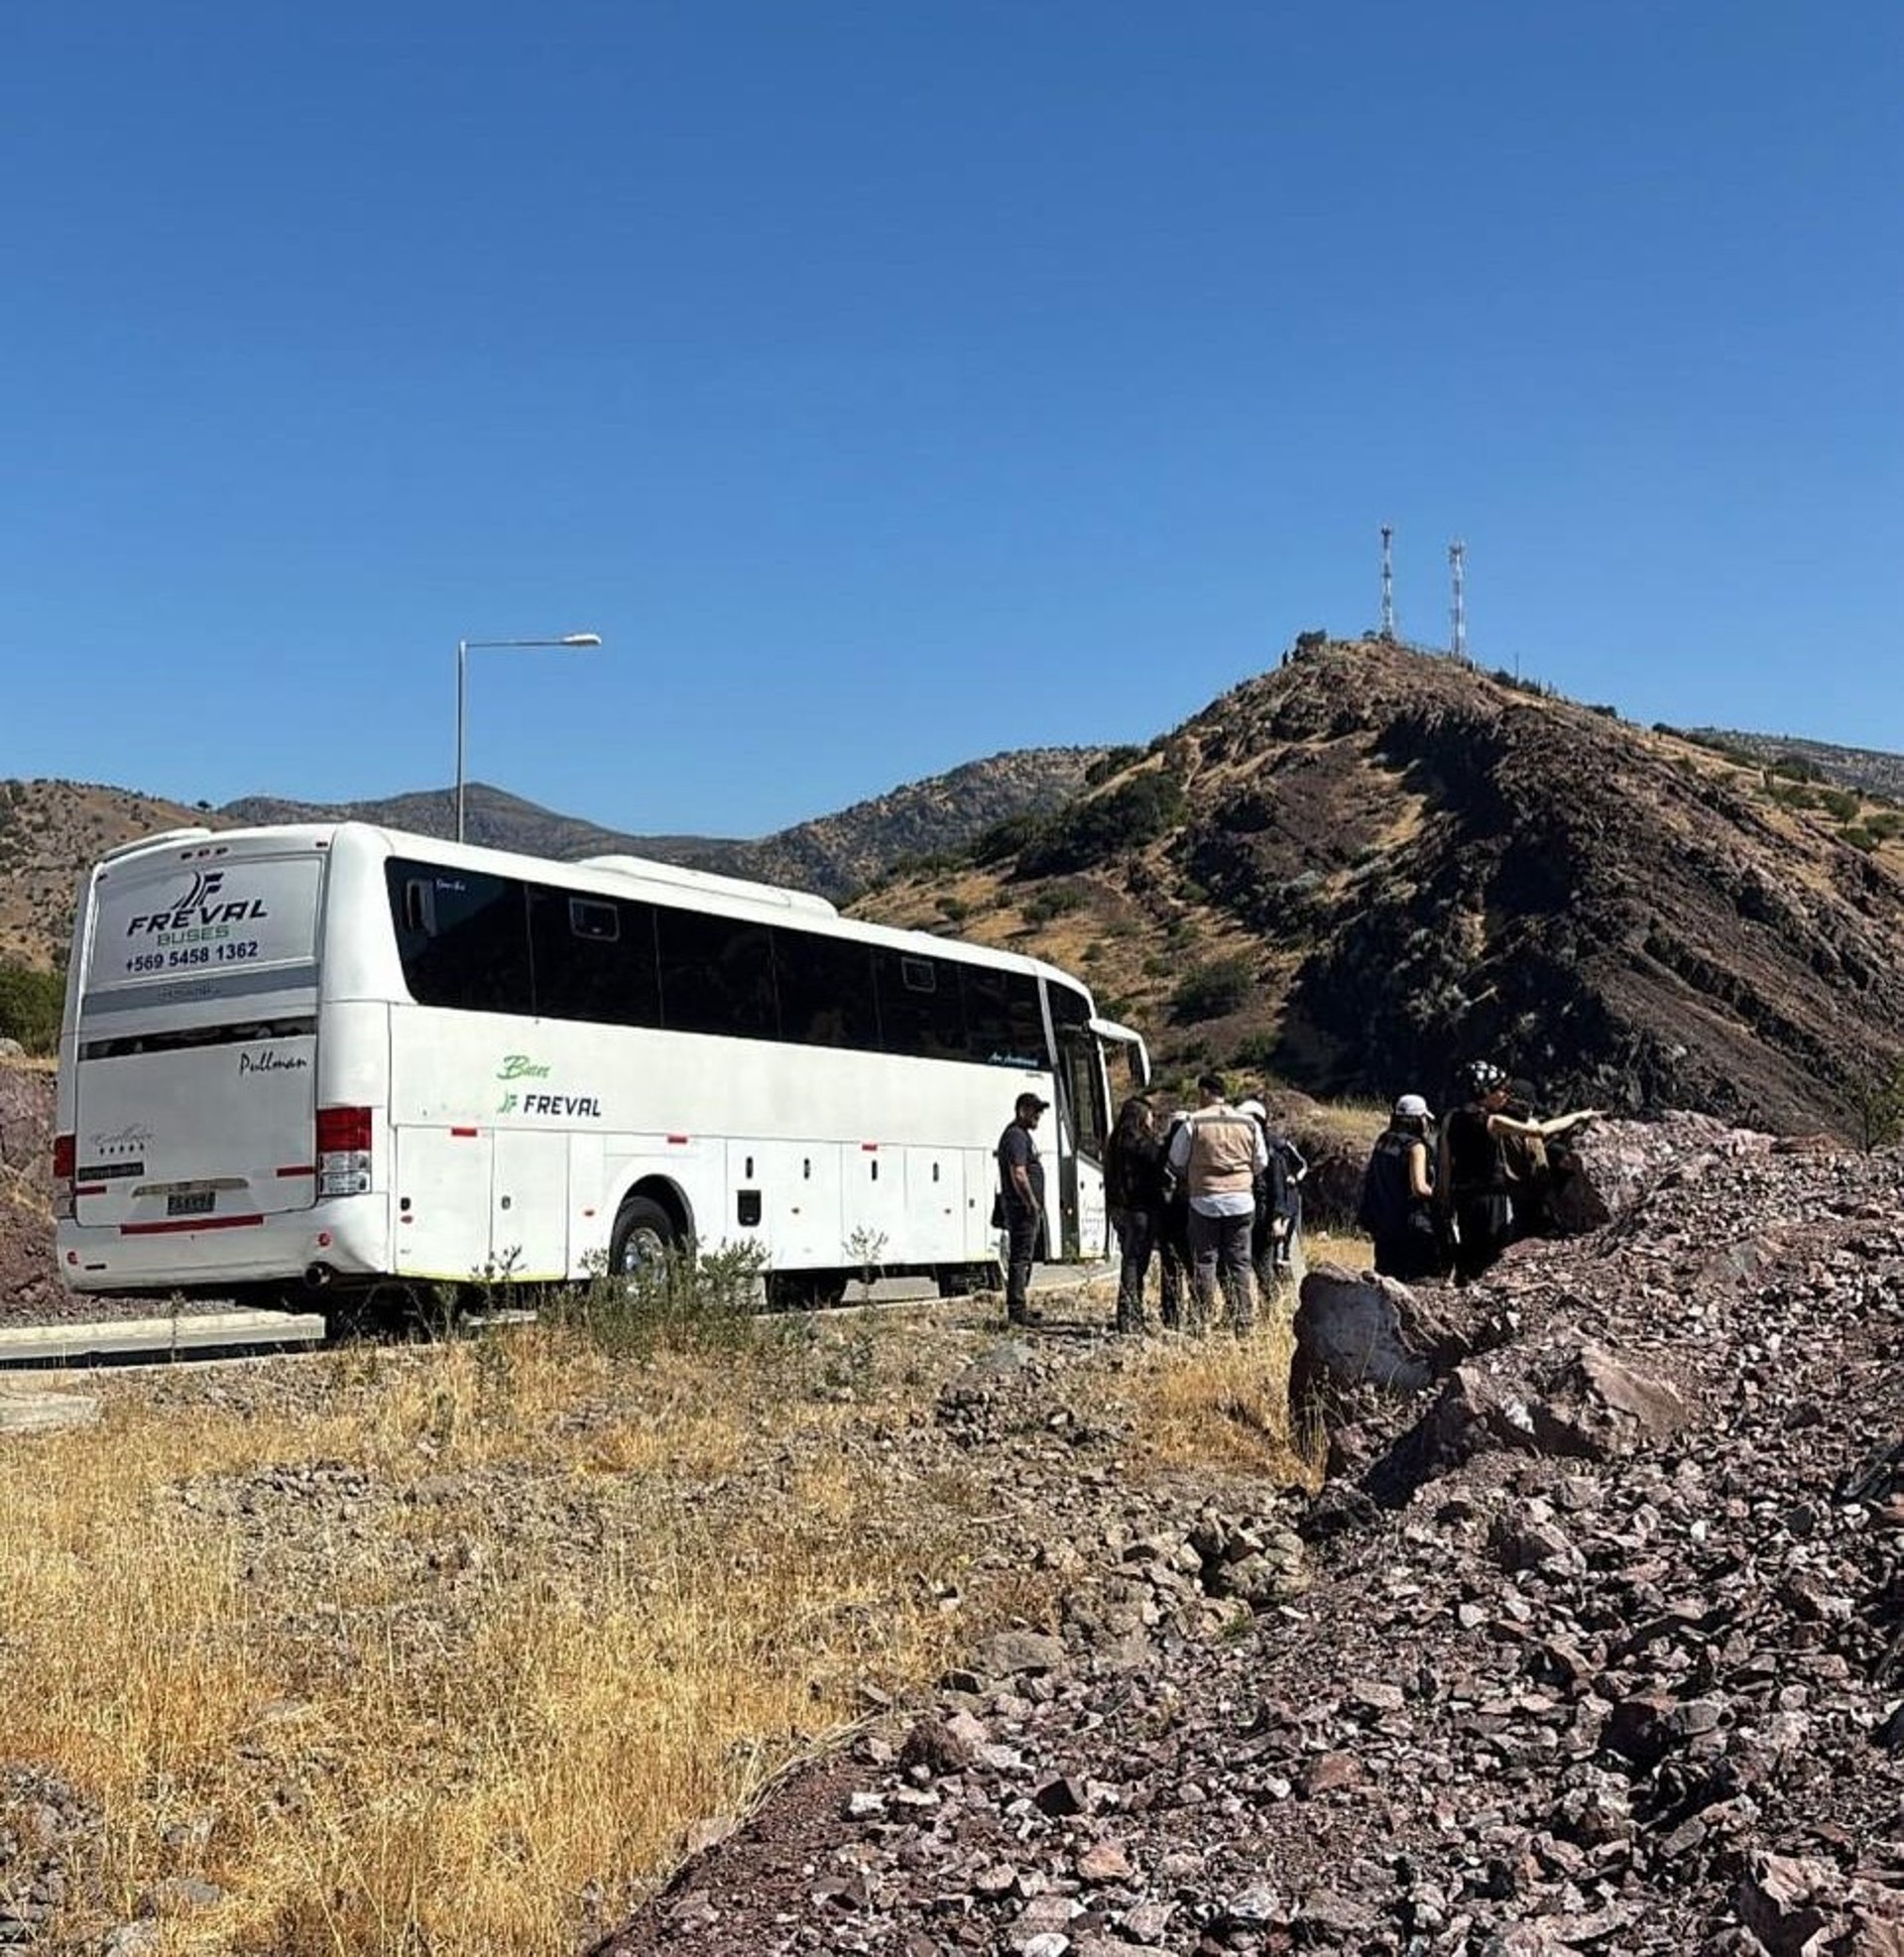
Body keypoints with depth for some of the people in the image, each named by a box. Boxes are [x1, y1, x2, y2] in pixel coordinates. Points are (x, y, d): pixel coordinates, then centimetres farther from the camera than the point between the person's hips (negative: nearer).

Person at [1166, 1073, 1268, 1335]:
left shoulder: (1193, 1122, -6)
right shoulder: (1248, 1123, 3)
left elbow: (1176, 1163, 2)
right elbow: (1261, 1164, 12)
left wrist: (1189, 1180, 22)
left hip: (1205, 1201, -2)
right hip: (1241, 1201, 2)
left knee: (1205, 1261, 4)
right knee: (1239, 1262, 8)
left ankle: (1203, 1321, 1)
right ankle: (1242, 1320, 7)